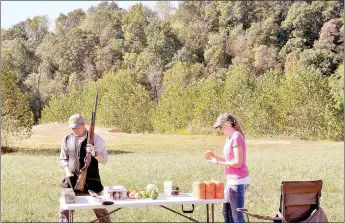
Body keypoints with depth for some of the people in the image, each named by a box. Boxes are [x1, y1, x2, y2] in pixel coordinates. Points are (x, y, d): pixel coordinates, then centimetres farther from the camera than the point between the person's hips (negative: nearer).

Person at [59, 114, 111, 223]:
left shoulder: (95, 139, -5)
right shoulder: (67, 139, 4)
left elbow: (104, 159, -5)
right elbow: (63, 159, 13)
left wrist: (94, 153, -25)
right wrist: (67, 172, -4)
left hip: (91, 181, -2)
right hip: (72, 180, 2)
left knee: (100, 210, 6)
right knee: (65, 210, 2)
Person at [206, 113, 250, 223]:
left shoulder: (236, 137, -16)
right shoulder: (229, 138, 12)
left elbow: (238, 163, -20)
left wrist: (218, 162, -14)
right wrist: (215, 157, 5)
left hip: (238, 181, -10)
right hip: (232, 180, 10)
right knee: (226, 213, 20)